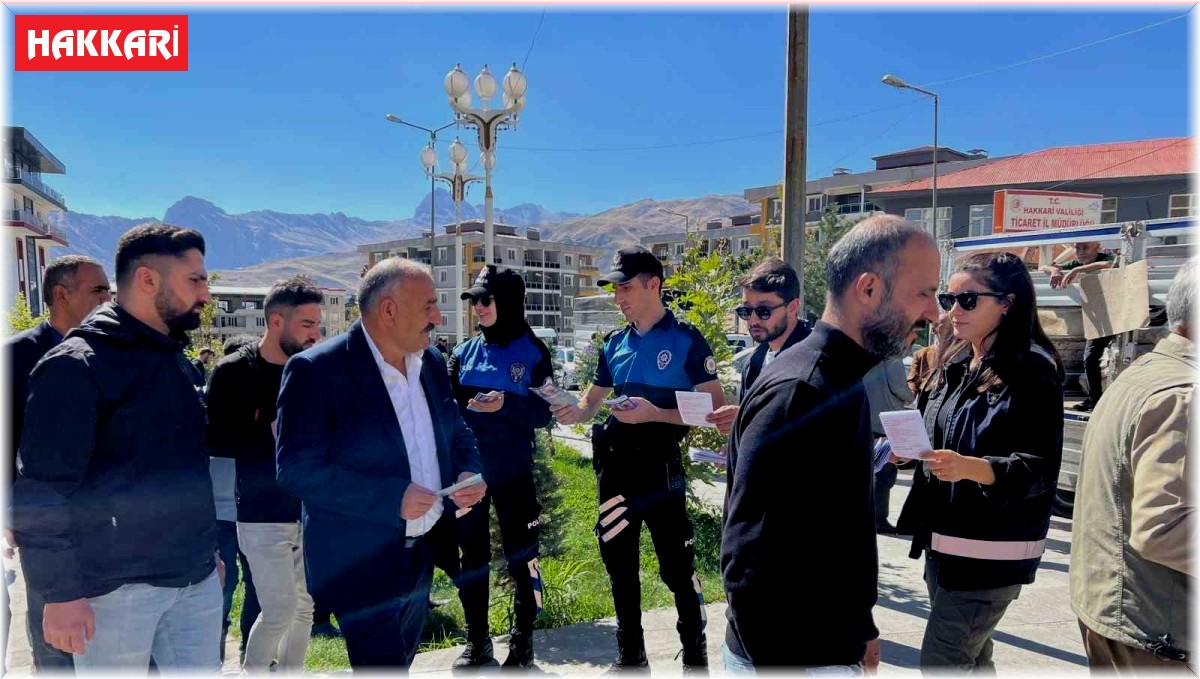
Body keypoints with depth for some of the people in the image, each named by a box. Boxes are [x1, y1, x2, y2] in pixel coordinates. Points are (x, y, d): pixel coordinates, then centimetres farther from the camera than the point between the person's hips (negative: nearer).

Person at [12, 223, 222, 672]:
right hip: (117, 586, -7)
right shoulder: (77, 366, -13)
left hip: (196, 578, 7)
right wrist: (61, 592, -16)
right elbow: (40, 493, -15)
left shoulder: (173, 359, 12)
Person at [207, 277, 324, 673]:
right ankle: (252, 672, 21)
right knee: (279, 610, -3)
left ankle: (291, 672, 30)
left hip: (310, 509, 4)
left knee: (305, 606, 12)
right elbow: (214, 440, -10)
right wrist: (270, 435, -19)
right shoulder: (234, 372, -6)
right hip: (264, 514, -4)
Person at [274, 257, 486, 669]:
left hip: (422, 556, 7)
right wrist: (392, 498, -27)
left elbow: (457, 434, 14)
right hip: (362, 563, -7)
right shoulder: (316, 370, -18)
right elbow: (296, 469, -22)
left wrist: (468, 473, -8)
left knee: (399, 661, 22)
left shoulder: (431, 363, 3)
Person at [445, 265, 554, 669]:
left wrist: (506, 404, -23)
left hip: (512, 471, -3)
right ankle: (477, 640, 25)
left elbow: (544, 412, -7)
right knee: (472, 555, 11)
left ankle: (522, 642, 19)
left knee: (520, 555, 4)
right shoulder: (465, 351, 6)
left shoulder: (532, 352, -4)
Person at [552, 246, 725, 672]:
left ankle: (696, 656, 22)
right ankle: (630, 654, 32)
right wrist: (573, 412, -6)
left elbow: (714, 408, -12)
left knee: (676, 568, 2)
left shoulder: (686, 340, -8)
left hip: (660, 469, -6)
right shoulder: (615, 344, 9)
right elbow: (592, 401, 17)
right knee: (619, 565, 15)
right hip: (615, 467, 6)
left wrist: (654, 414, -22)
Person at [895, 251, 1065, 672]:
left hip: (991, 550, -8)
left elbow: (1041, 468, -18)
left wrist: (971, 468, -33)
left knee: (940, 662, -5)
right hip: (942, 538, 8)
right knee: (969, 659, 18)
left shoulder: (1031, 370, -12)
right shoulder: (954, 364, 10)